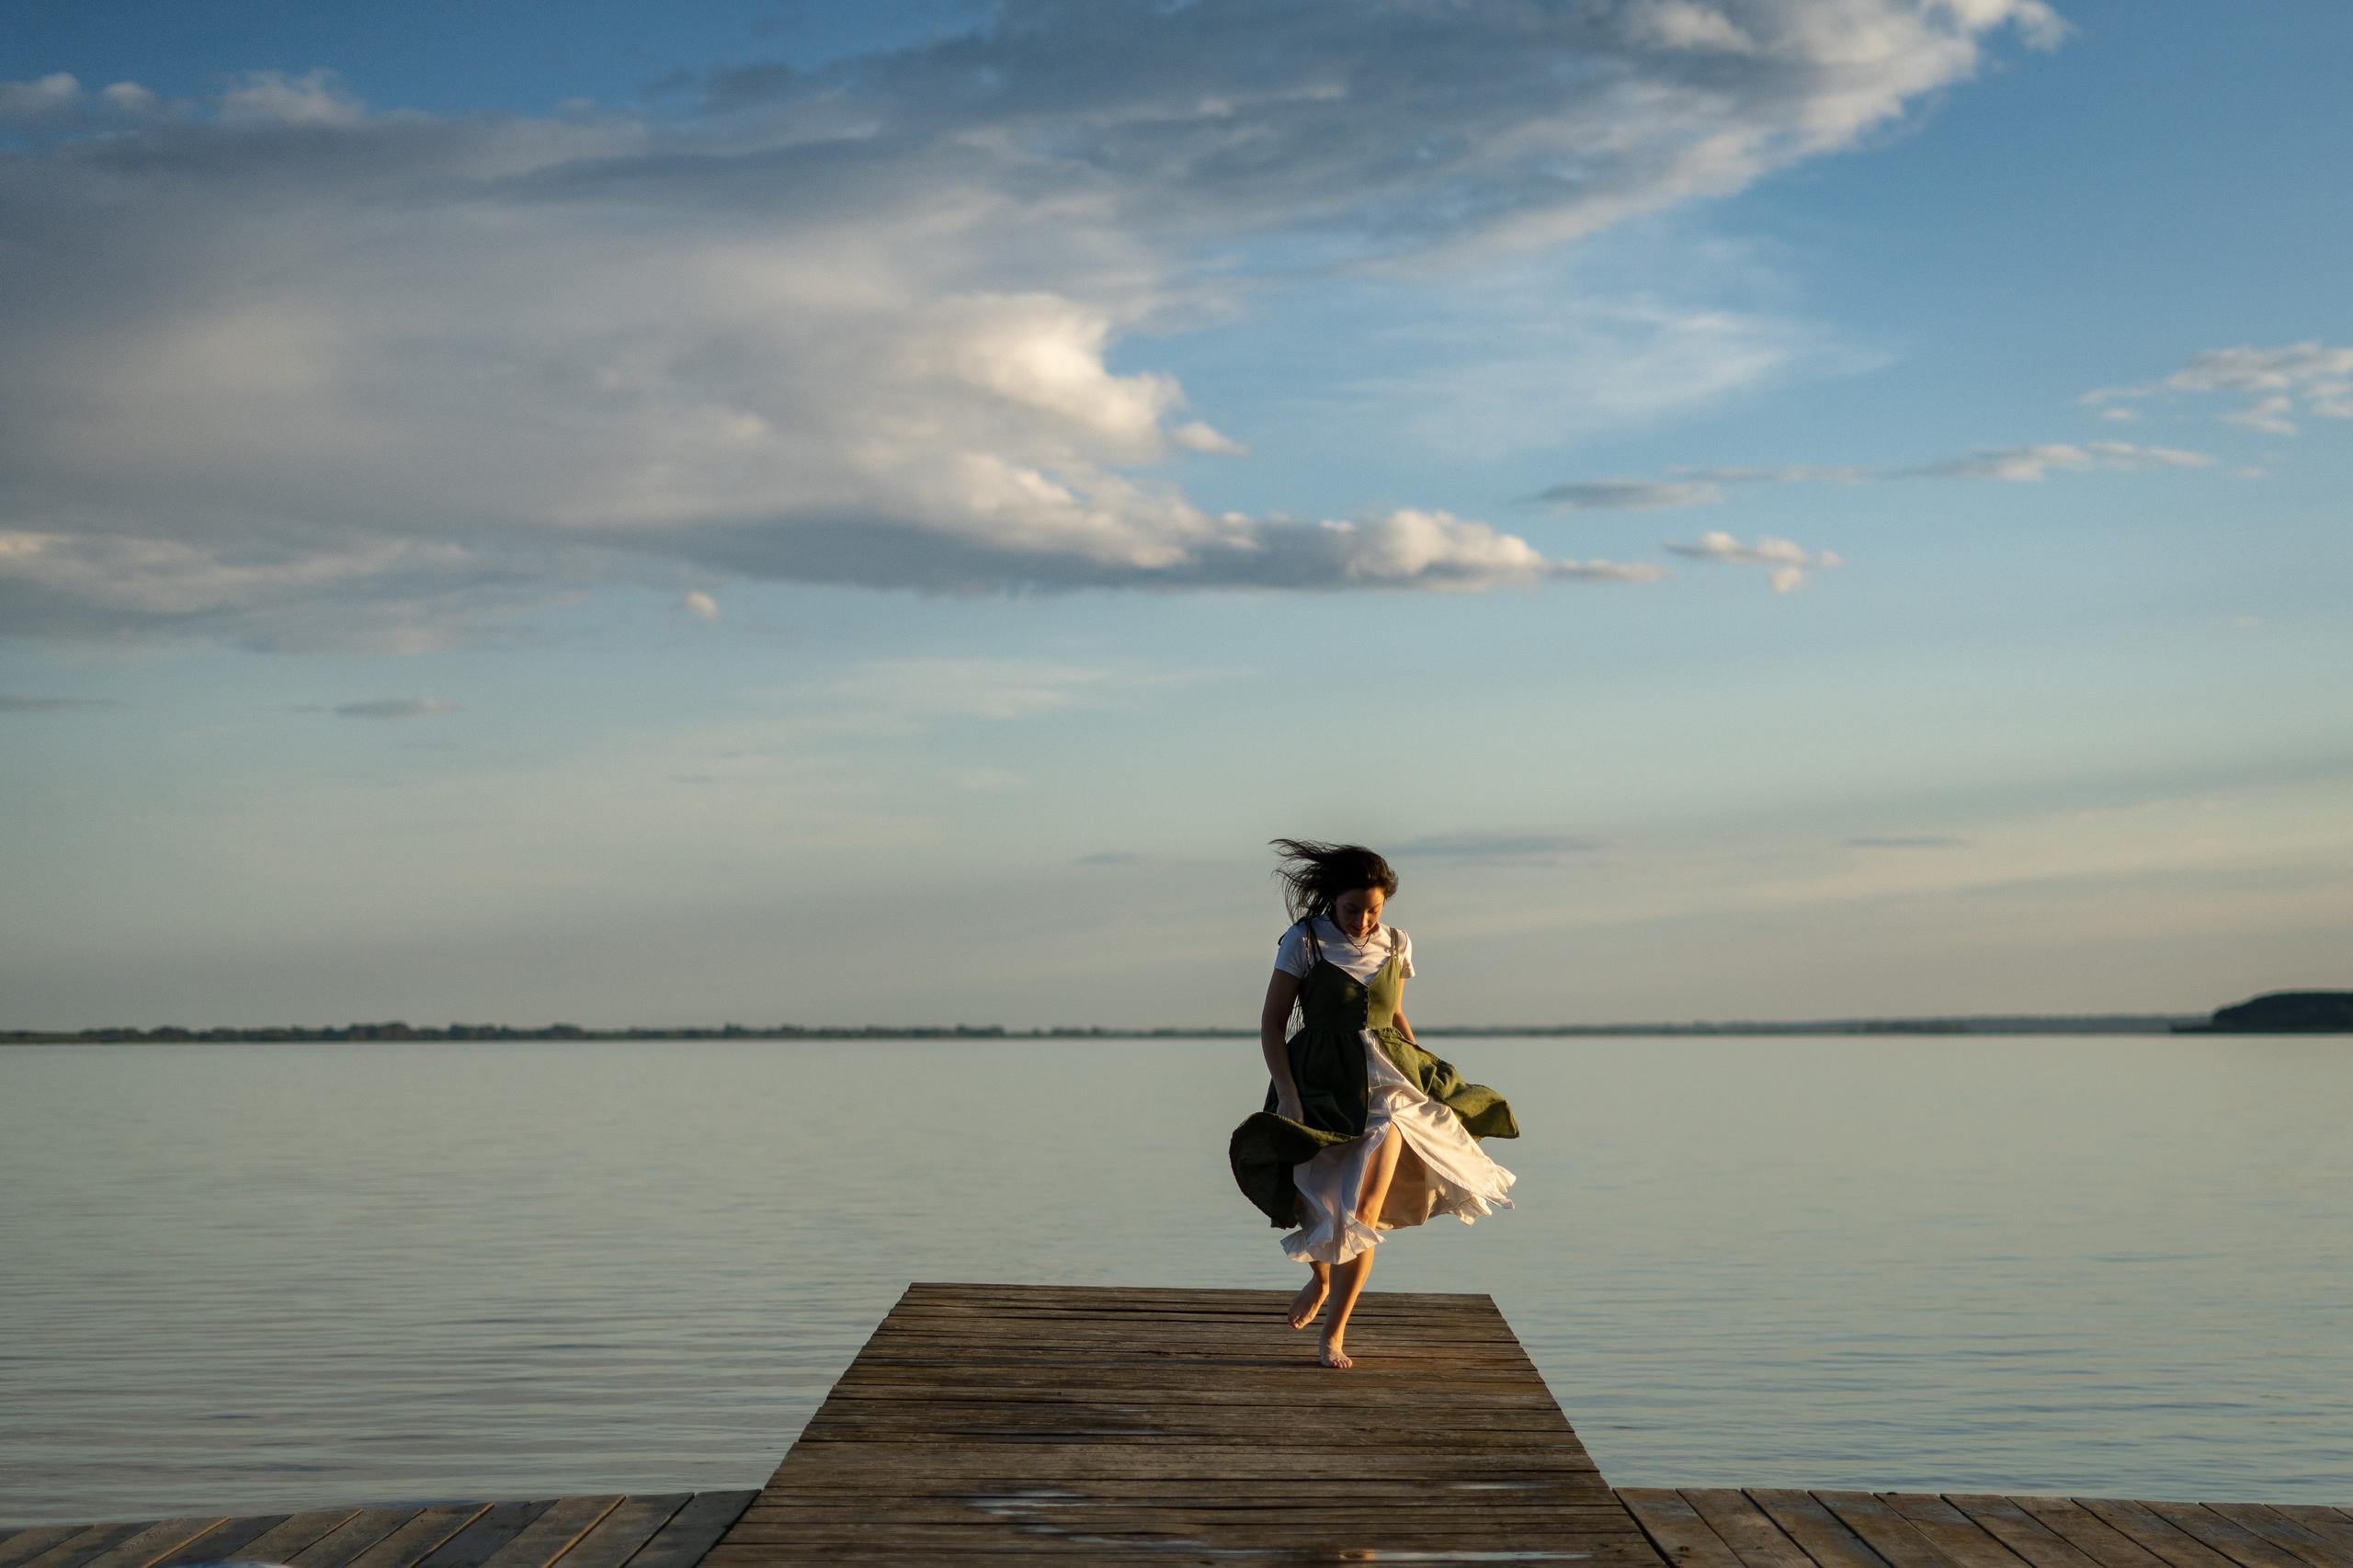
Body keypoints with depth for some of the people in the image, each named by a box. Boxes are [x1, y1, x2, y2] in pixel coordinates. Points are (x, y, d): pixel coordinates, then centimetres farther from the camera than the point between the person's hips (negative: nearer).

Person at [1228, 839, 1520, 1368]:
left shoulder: (1395, 946, 8)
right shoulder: (1304, 941, -4)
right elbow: (1271, 1023, -3)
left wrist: (1426, 1077, 15)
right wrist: (1287, 1095, -13)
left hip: (1385, 1079, 2)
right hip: (1322, 1086, -2)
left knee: (1363, 1214, -11)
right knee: (1322, 1210, -6)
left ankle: (1334, 1333, 4)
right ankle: (1321, 1277, 31)